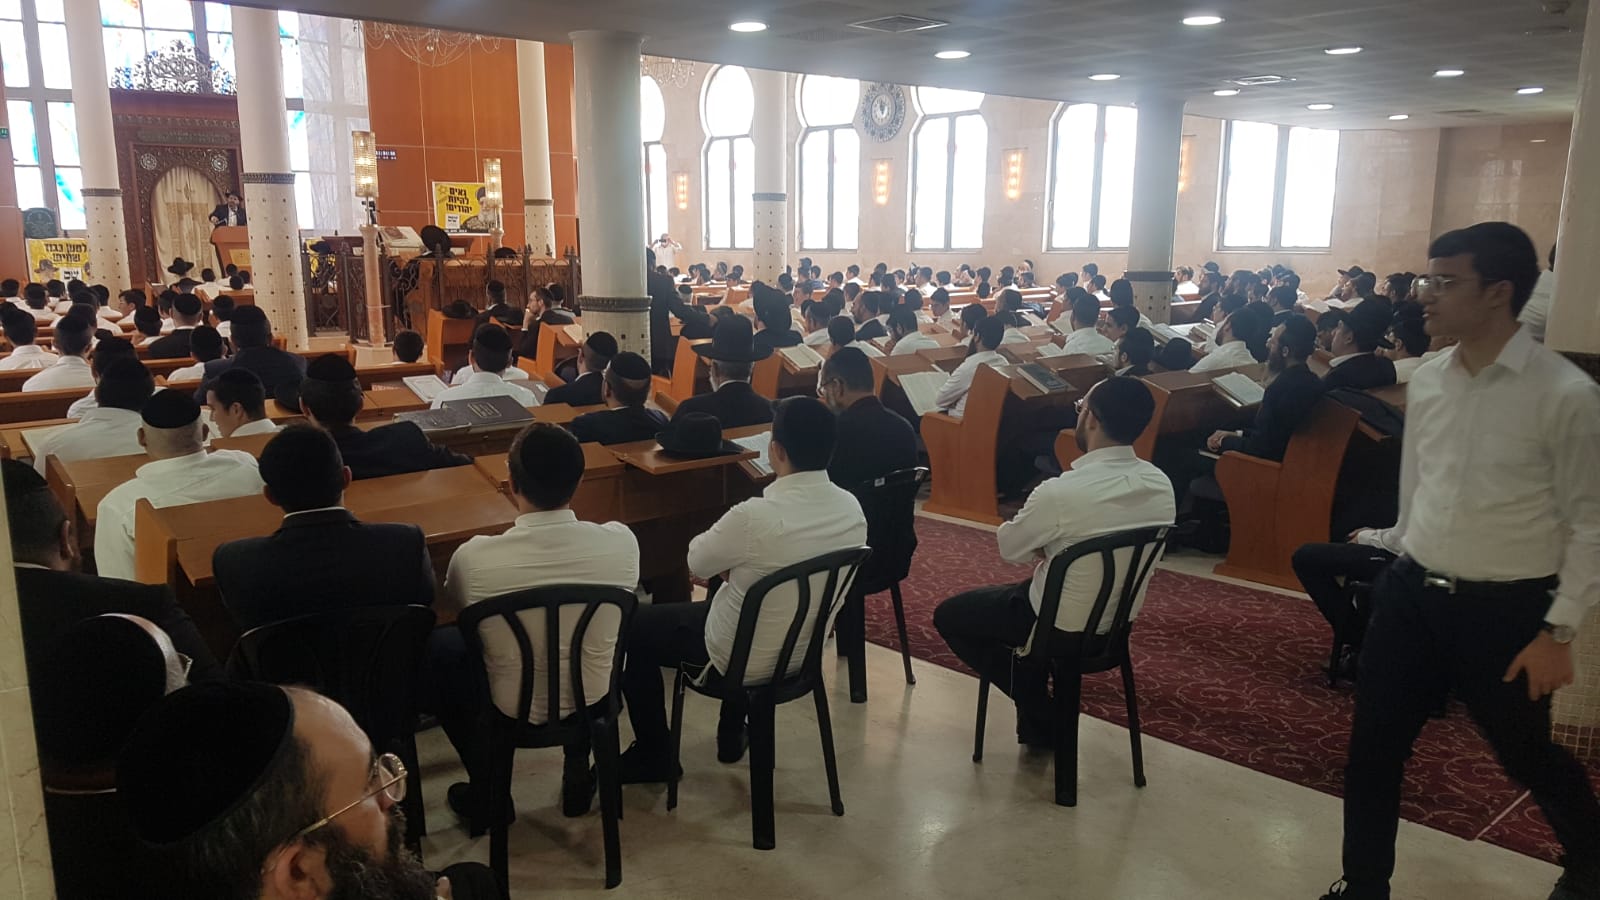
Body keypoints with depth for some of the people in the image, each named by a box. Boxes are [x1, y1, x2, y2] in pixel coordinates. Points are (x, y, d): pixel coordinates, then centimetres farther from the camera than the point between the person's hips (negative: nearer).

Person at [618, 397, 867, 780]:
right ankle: (732, 736, 44)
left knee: (634, 628, 15)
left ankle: (652, 756, 27)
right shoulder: (851, 508, -12)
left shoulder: (755, 517, -33)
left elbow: (698, 563, -13)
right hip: (807, 650, 6)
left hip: (746, 659, -6)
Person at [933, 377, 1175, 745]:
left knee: (948, 616, 16)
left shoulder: (1061, 492, -30)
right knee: (1030, 588, 34)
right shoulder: (1161, 485, -10)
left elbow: (1008, 546, -12)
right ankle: (1042, 712, 31)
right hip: (1119, 621, 6)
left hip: (1063, 629, -6)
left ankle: (1040, 716, 17)